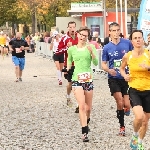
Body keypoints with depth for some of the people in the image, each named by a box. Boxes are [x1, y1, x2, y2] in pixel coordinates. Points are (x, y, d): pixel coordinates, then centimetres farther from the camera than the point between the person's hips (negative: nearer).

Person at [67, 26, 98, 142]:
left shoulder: (91, 47, 1)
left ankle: (86, 122, 40)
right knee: (82, 106, -16)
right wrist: (68, 68, 11)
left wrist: (92, 52, -22)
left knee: (88, 108, 11)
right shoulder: (72, 49, 4)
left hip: (88, 79, 1)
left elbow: (96, 63, -9)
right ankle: (85, 132, -16)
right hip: (77, 79, -1)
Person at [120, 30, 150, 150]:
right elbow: (122, 68, 17)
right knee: (139, 117, -23)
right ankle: (135, 136, 7)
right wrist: (124, 75, -2)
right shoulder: (127, 56, -3)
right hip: (134, 90, -1)